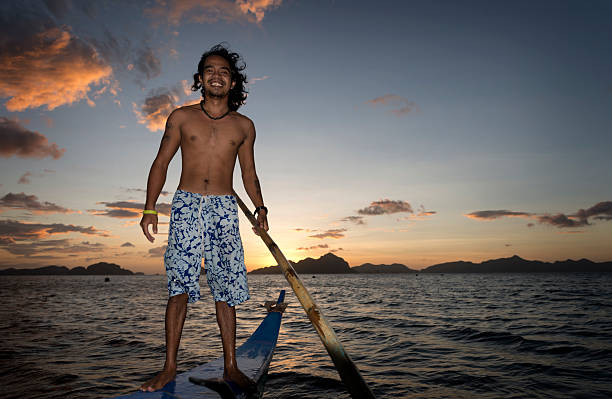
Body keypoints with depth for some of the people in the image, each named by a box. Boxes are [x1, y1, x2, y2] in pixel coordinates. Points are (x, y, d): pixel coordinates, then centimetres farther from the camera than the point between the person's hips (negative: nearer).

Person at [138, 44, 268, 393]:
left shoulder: (244, 126, 12)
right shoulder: (182, 118, 9)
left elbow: (249, 173, 16)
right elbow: (161, 163, 8)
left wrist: (261, 208, 3)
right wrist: (150, 208, -1)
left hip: (225, 208, 1)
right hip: (187, 205, -1)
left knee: (226, 290, 1)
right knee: (180, 288, -6)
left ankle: (231, 367, 10)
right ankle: (170, 367, 6)